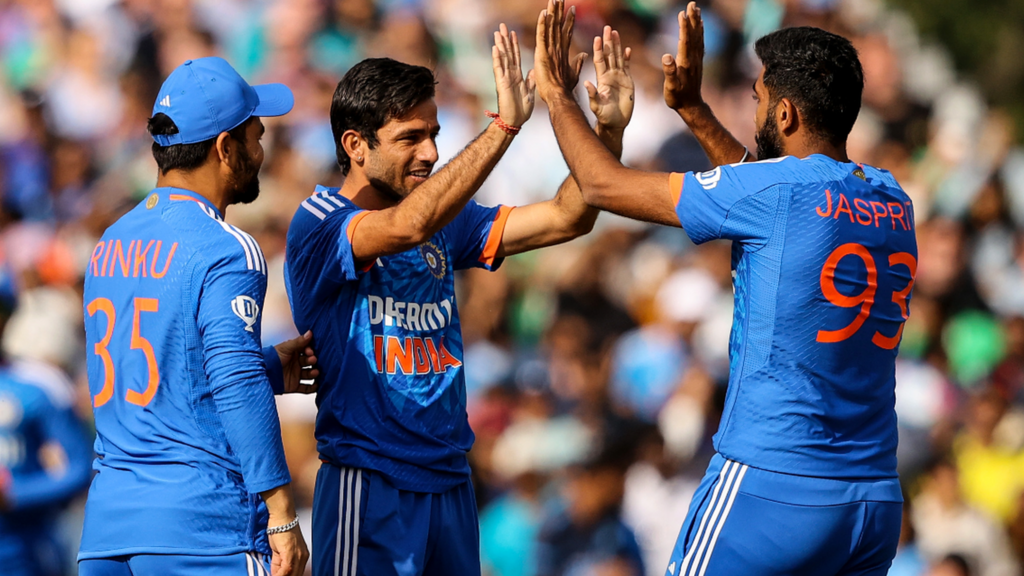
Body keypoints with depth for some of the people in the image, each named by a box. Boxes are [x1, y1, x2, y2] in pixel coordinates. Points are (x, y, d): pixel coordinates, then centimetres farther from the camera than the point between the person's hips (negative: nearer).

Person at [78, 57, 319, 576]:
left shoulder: (109, 246, 15)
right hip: (204, 526, -7)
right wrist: (281, 514, -16)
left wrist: (271, 369, 31)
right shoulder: (224, 251, -9)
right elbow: (236, 388, -17)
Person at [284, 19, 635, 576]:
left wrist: (608, 128, -9)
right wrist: (505, 123, -32)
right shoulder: (317, 226, -10)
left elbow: (565, 219, 7)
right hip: (369, 485, -7)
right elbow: (408, 226, -28)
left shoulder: (446, 223, 11)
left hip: (449, 482, 7)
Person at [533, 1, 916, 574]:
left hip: (770, 490, -6)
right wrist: (693, 108, 34)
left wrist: (557, 93, 15)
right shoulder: (894, 204, 9)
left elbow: (605, 186, 0)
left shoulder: (778, 189, -10)